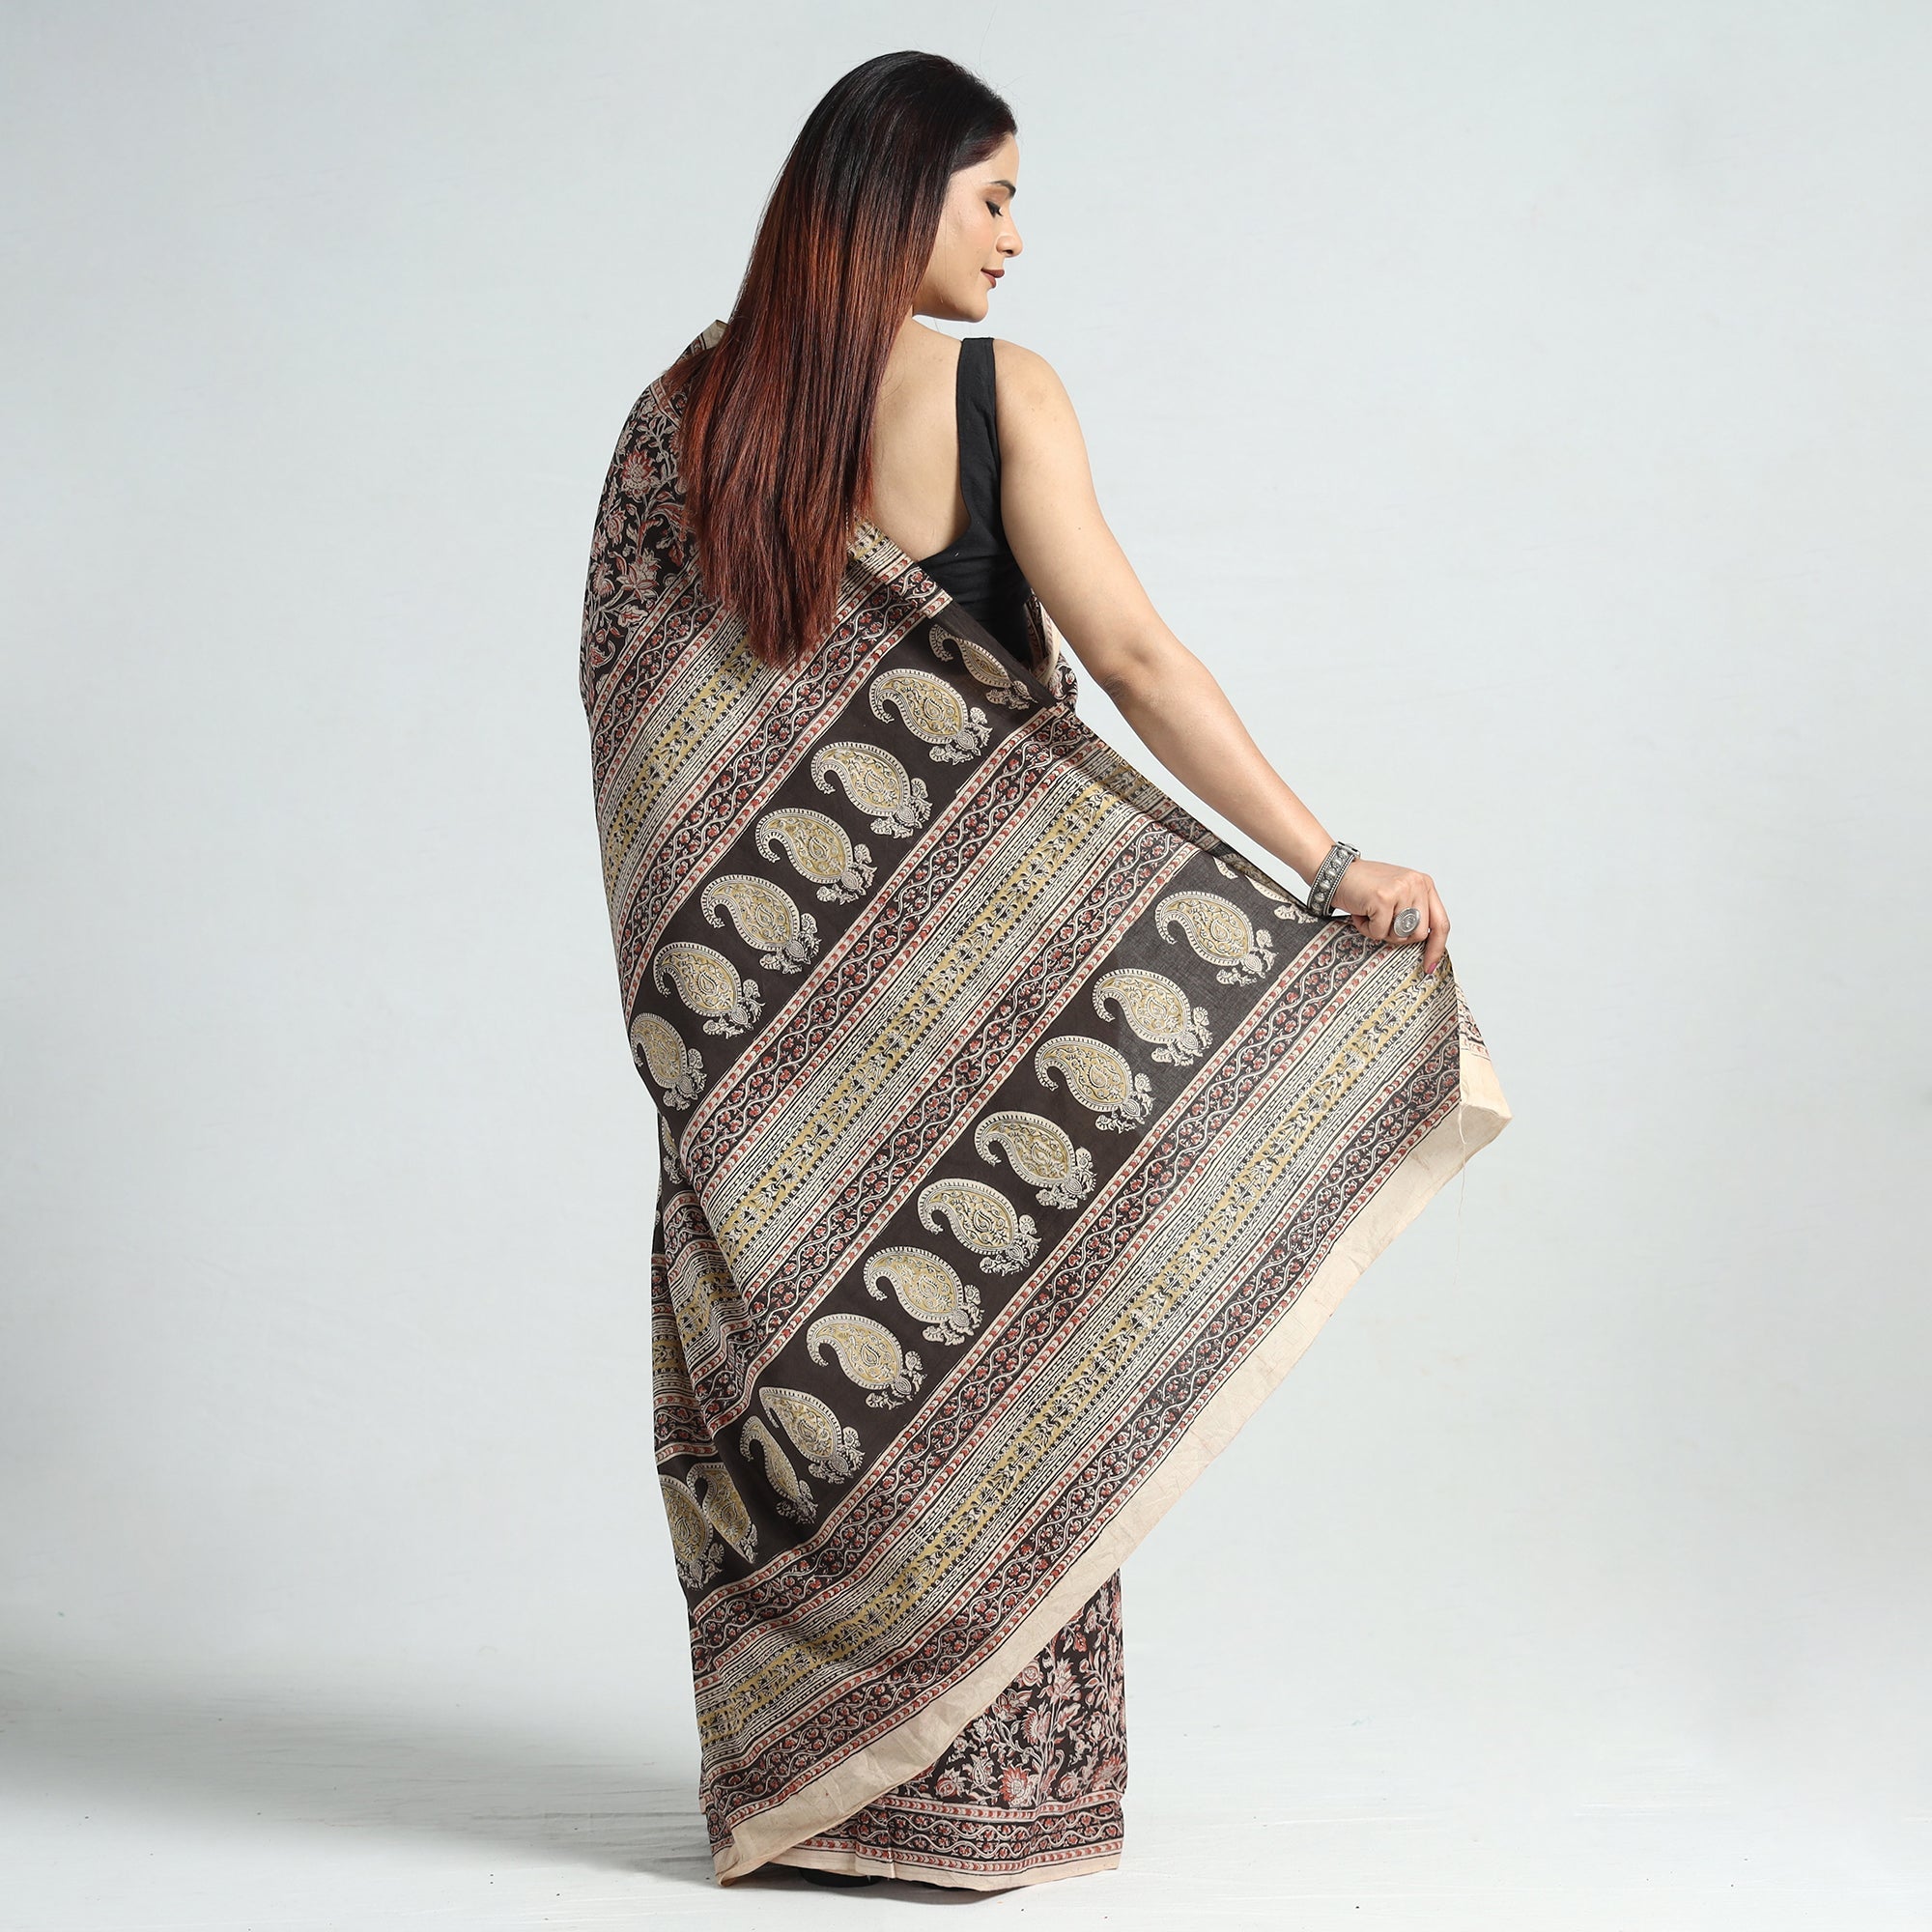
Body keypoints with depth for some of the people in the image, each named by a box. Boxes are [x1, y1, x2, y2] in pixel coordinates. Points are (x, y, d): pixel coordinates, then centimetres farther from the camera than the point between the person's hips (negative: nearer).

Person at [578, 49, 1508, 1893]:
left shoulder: (682, 411, 3)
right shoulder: (995, 394, -9)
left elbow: (623, 700, 7)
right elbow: (1134, 659, -16)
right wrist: (1331, 865, -15)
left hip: (758, 970, 4)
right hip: (962, 957, -4)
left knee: (799, 1344, 12)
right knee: (988, 1346, 8)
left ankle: (798, 1776, 21)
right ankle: (978, 1776, 16)